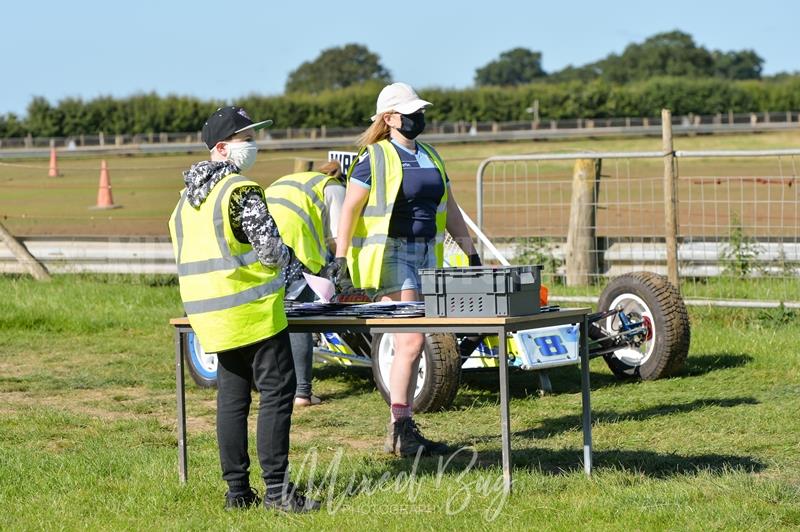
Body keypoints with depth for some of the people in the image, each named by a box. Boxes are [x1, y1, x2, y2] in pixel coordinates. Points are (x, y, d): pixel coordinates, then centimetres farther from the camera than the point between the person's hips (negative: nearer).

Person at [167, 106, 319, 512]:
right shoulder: (241, 190, -13)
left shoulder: (188, 196, 14)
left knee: (232, 397, 11)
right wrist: (293, 263, 5)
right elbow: (271, 247, -14)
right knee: (276, 393, -4)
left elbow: (184, 253, 19)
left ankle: (237, 490, 11)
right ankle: (276, 488, -7)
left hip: (208, 310, 8)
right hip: (253, 309, -8)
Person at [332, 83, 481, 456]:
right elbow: (349, 210, -6)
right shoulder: (374, 159, -5)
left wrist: (471, 253, 17)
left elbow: (449, 210, 22)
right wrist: (341, 258, -12)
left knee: (408, 345, 6)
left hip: (426, 254, 7)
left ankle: (402, 431, 10)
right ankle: (400, 430, -9)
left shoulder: (431, 158, 16)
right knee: (411, 341, -14)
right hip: (390, 253, -7)